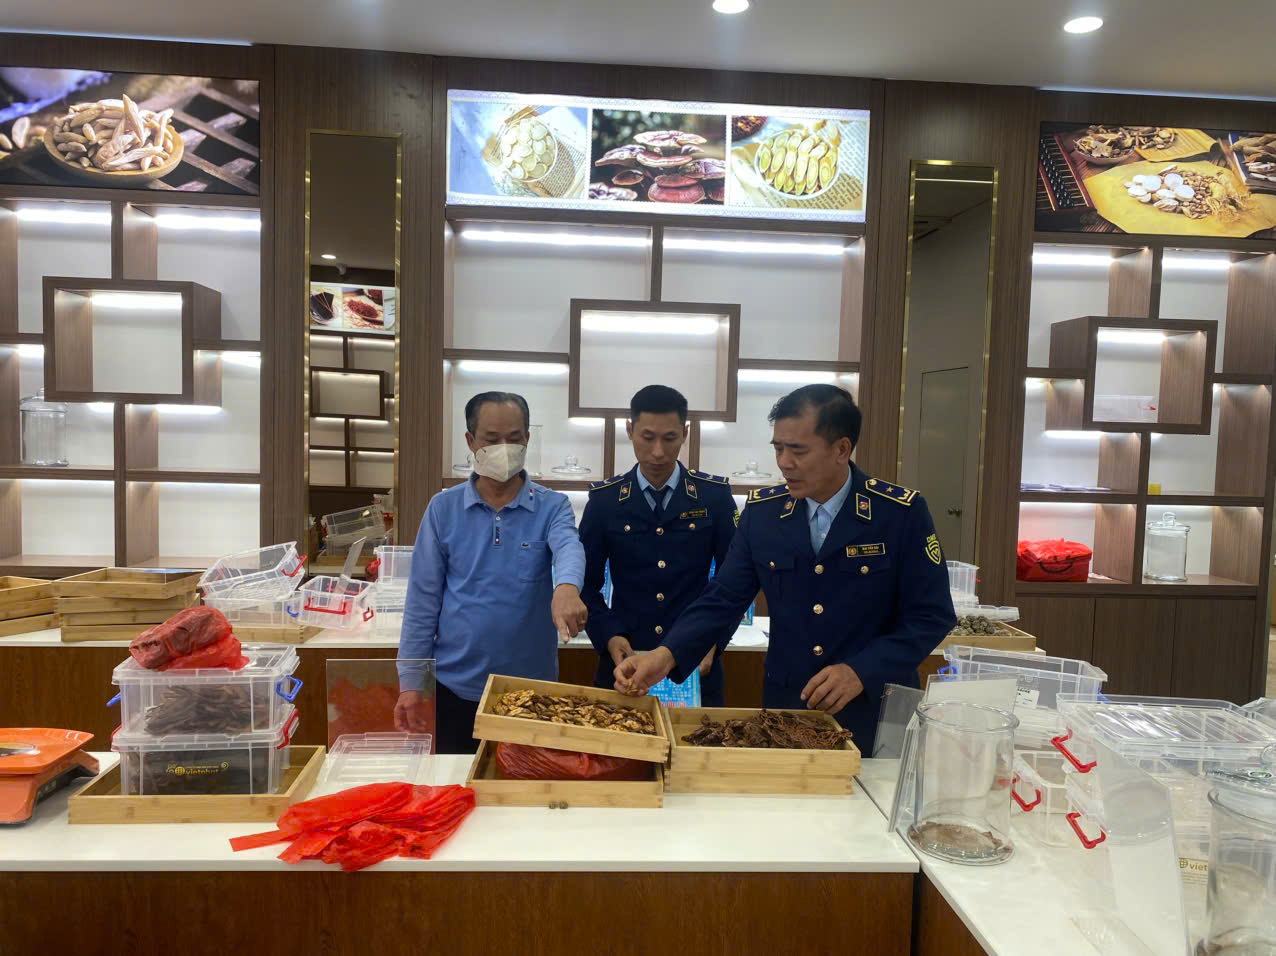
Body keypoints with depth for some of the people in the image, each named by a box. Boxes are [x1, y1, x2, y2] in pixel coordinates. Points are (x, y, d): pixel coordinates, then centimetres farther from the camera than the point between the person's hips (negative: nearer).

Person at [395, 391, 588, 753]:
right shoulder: (443, 508, 0)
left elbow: (569, 547, -24)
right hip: (455, 688, 1)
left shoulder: (551, 506, -3)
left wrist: (567, 586, -47)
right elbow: (423, 600, 1)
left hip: (531, 688, 0)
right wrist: (410, 682, -2)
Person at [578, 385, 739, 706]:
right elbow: (586, 582, 3)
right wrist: (608, 636, -12)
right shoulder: (605, 499, -1)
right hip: (624, 661, 0)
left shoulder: (715, 496, -2)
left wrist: (714, 639, -10)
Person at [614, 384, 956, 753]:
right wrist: (667, 655, -18)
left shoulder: (902, 512, -13)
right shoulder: (762, 511, -4)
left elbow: (931, 616, -9)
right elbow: (723, 599, -3)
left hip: (874, 714, -2)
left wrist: (861, 672, -21)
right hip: (784, 709, 3)